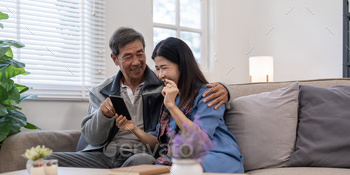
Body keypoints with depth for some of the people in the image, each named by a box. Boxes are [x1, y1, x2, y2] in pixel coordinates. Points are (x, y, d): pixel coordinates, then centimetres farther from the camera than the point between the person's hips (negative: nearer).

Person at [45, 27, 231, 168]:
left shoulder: (164, 84, 9)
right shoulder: (101, 92, 16)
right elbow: (92, 139, 11)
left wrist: (220, 89, -12)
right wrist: (103, 114, -11)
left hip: (140, 156, -2)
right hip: (102, 155, 2)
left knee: (143, 161, -41)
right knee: (47, 160, -21)